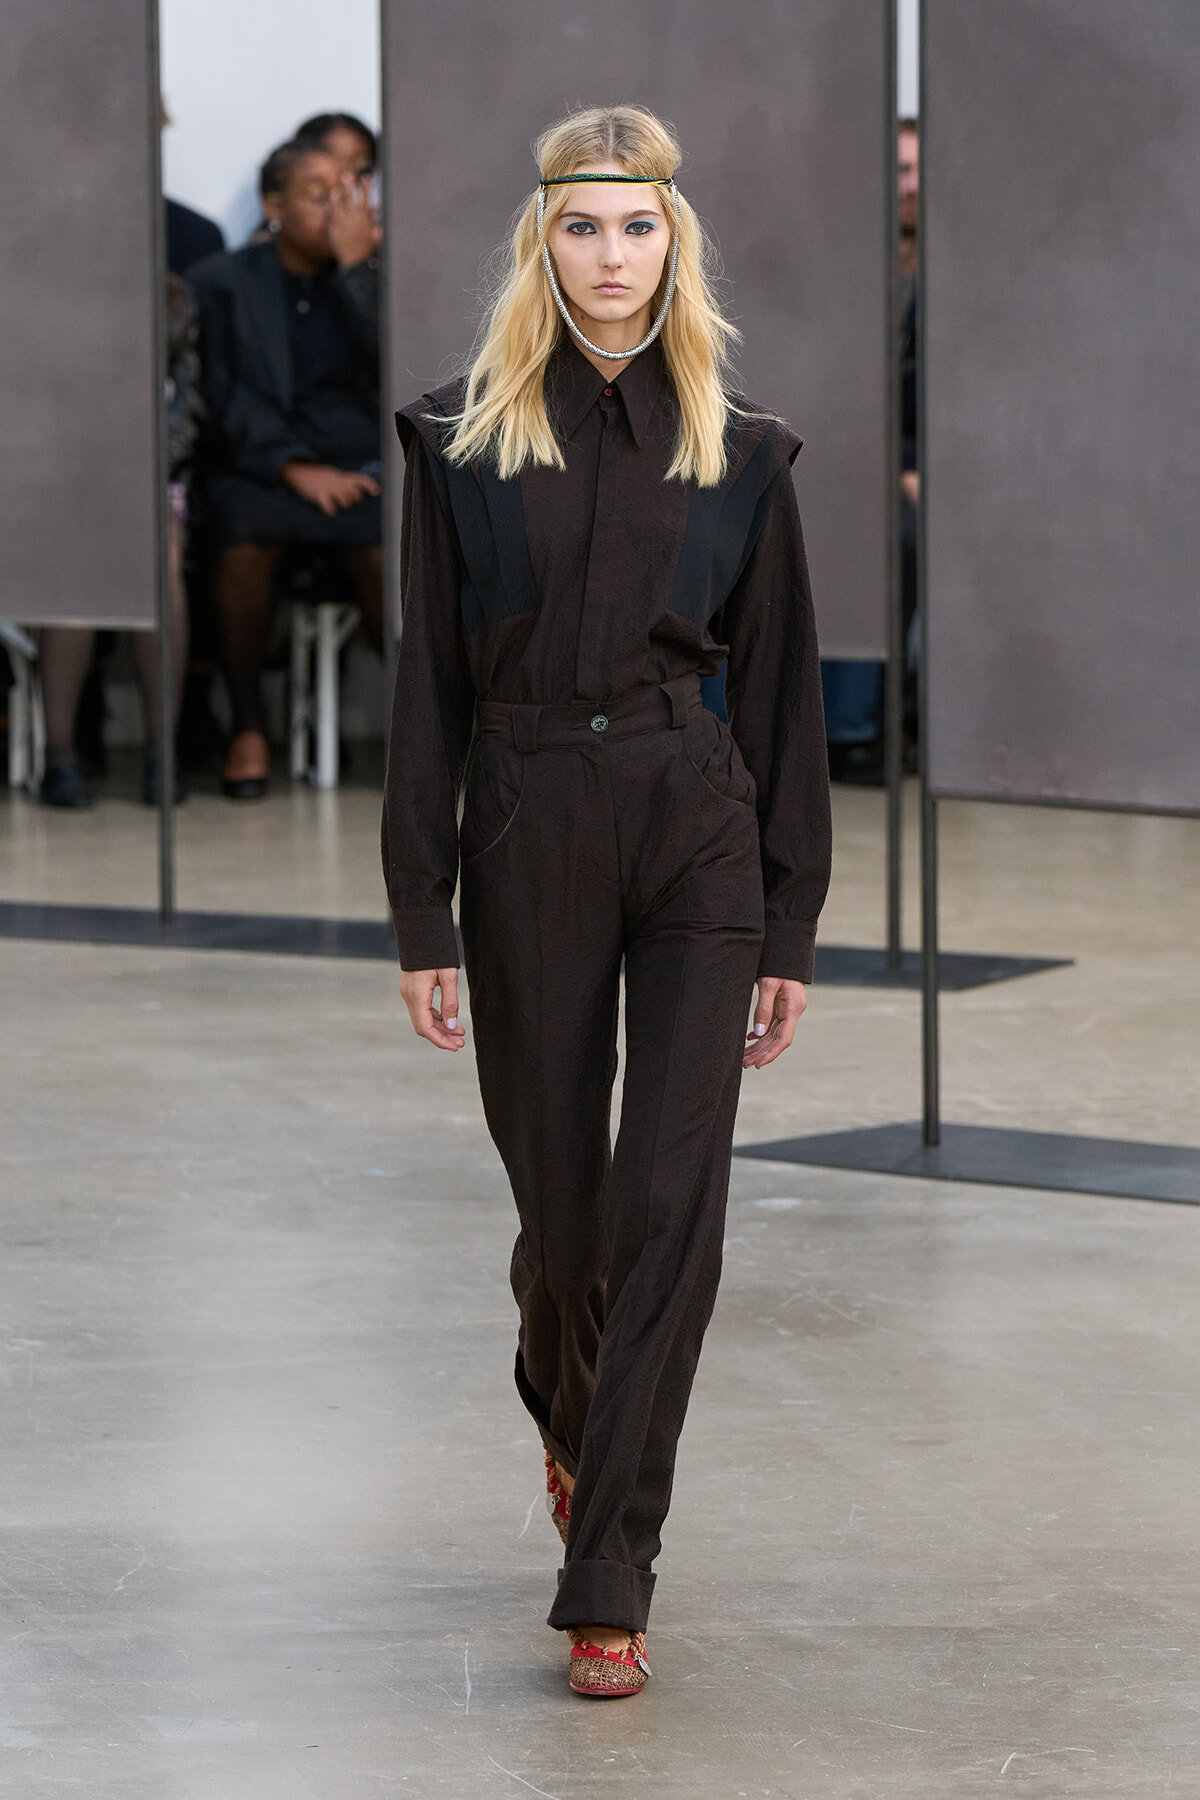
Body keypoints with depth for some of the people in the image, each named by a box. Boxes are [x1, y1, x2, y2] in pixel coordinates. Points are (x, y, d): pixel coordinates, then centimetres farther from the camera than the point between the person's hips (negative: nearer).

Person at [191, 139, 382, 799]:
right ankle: (247, 727, -20)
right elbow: (224, 399, -2)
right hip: (259, 465, -1)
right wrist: (294, 469, -16)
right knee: (247, 538, -36)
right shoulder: (221, 282, 9)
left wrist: (355, 267, -5)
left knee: (384, 545, -33)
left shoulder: (373, 278, 16)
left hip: (360, 459, 1)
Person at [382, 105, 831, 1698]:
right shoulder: (463, 441, 1)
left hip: (696, 838, 0)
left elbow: (779, 685, 5)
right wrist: (421, 917, -1)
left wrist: (790, 926, 3)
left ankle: (610, 1582, -6)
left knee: (672, 1202, -9)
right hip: (527, 835, 0)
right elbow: (430, 682, 2)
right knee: (560, 1196, 9)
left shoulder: (739, 448, 3)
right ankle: (570, 1415, 44)